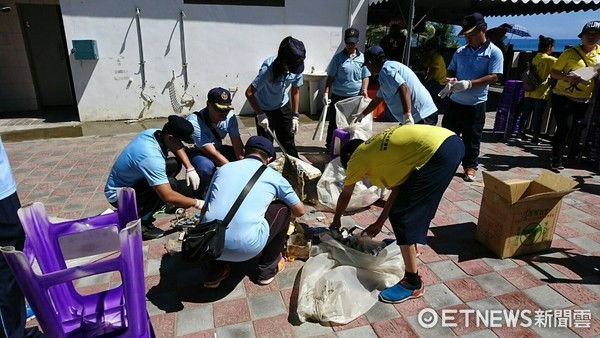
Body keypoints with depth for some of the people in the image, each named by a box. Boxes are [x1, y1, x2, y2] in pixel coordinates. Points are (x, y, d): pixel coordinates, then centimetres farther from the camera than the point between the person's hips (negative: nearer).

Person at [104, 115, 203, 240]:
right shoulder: (151, 158, -36)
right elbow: (168, 197, -36)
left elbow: (177, 148, 9)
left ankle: (141, 208, 9)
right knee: (171, 184, -26)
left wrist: (190, 169, -5)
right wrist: (197, 203, -24)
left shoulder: (154, 132, -11)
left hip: (129, 181, 9)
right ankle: (140, 223, -9)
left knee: (174, 164, 2)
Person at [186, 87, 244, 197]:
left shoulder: (230, 116, -19)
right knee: (207, 167, -38)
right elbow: (212, 153, -35)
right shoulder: (194, 121, -33)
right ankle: (200, 194, -6)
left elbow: (237, 144, -19)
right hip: (195, 152, -5)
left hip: (216, 148, 5)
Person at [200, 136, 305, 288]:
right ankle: (268, 269, 28)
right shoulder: (273, 176, 10)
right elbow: (299, 211, 21)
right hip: (247, 247, -3)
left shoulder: (223, 169, 17)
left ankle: (215, 272, 26)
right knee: (283, 209, 21)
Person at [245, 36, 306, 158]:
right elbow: (249, 93, -30)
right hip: (264, 109, -4)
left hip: (282, 107, 4)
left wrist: (295, 116, -3)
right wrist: (260, 115, -28)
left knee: (288, 140, 8)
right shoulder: (268, 68, -33)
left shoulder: (297, 68, -18)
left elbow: (295, 91, -2)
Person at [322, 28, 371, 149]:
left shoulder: (363, 58, 2)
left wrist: (364, 90, -11)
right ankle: (329, 145, 21)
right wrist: (326, 93, -9)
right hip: (338, 96, -1)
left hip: (356, 97, 2)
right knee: (334, 123, 7)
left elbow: (365, 77, 7)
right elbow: (330, 77, -1)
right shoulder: (338, 57, -2)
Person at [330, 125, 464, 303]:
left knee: (402, 216, 0)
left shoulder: (357, 157, 9)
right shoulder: (377, 150, 29)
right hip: (451, 141, 10)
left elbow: (345, 196, 23)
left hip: (438, 152, -10)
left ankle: (413, 283, 9)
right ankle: (409, 246, 48)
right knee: (412, 205, 28)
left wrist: (336, 221, 40)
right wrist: (379, 222, 33)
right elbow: (398, 188, 27)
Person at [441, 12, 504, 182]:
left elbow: (493, 77, -14)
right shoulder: (460, 51, 8)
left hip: (476, 104, -4)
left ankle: (470, 167, 19)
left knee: (472, 138, 6)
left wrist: (469, 83, -26)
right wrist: (451, 79, -11)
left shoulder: (494, 52, -6)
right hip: (455, 100, 4)